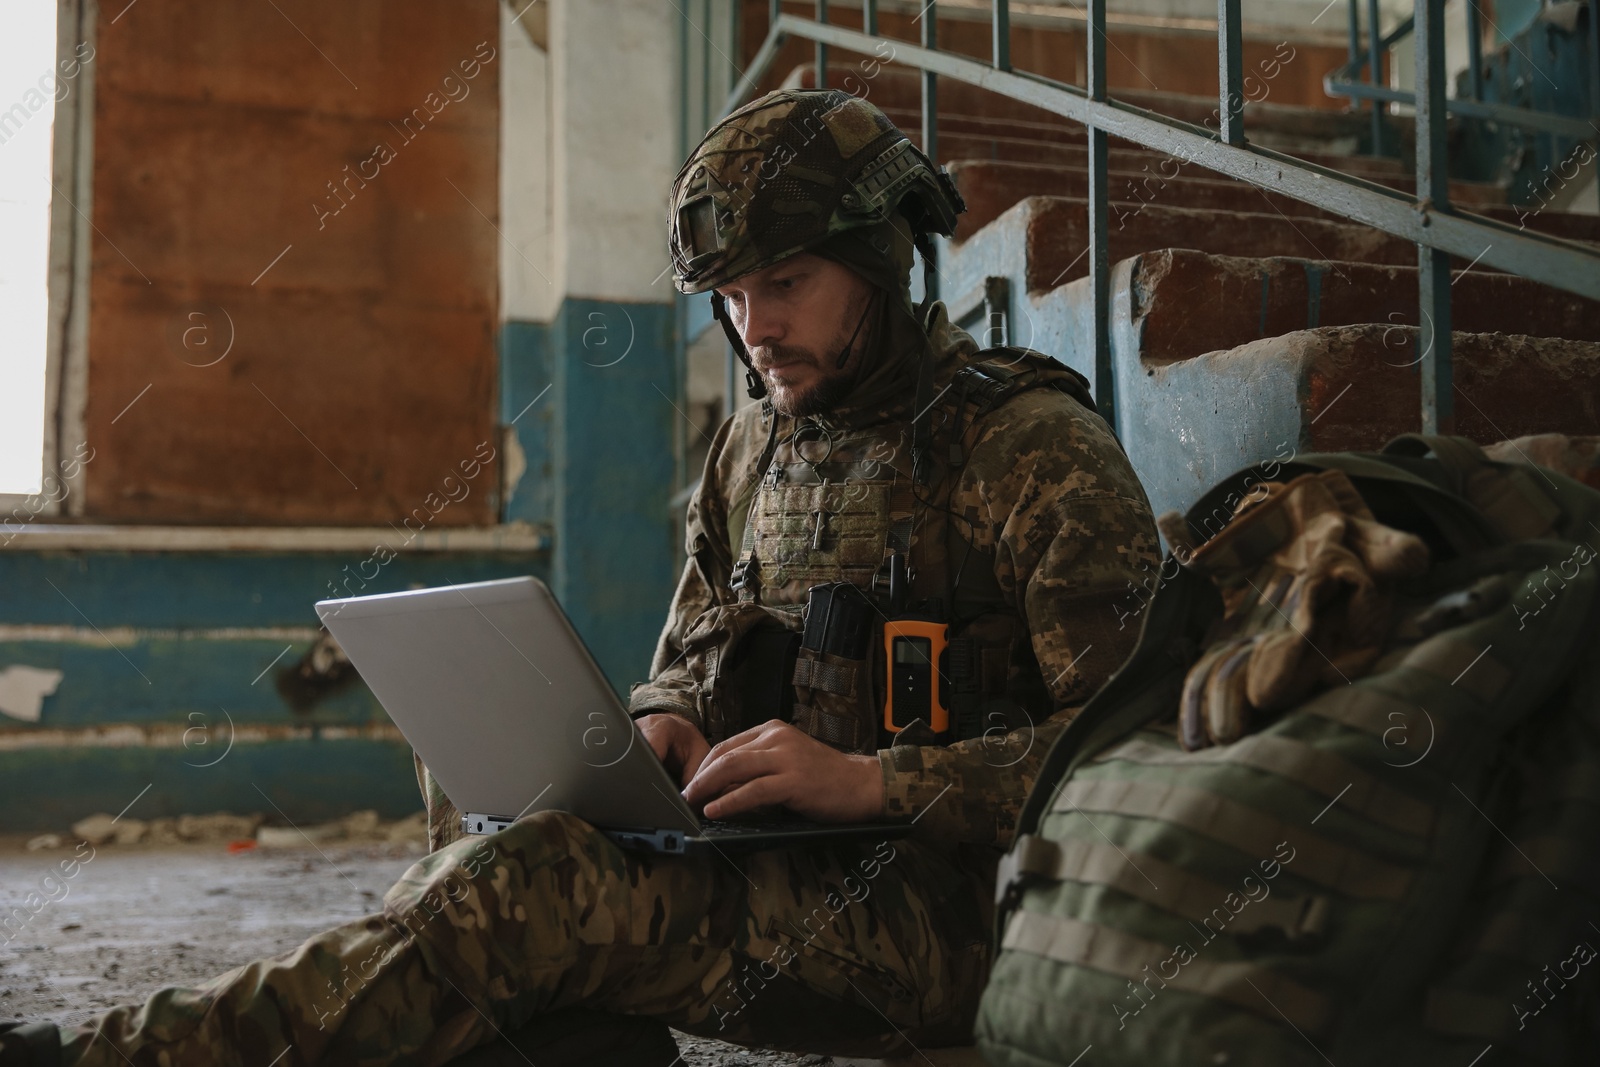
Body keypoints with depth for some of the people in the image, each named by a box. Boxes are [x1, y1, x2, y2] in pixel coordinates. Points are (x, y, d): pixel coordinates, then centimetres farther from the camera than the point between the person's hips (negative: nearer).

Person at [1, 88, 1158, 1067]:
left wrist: (874, 781, -25)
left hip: (954, 909, -7)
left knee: (540, 885, -26)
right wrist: (657, 728, -4)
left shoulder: (1040, 451, -10)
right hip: (783, 865, 8)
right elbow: (691, 661, 21)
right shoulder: (755, 447, 12)